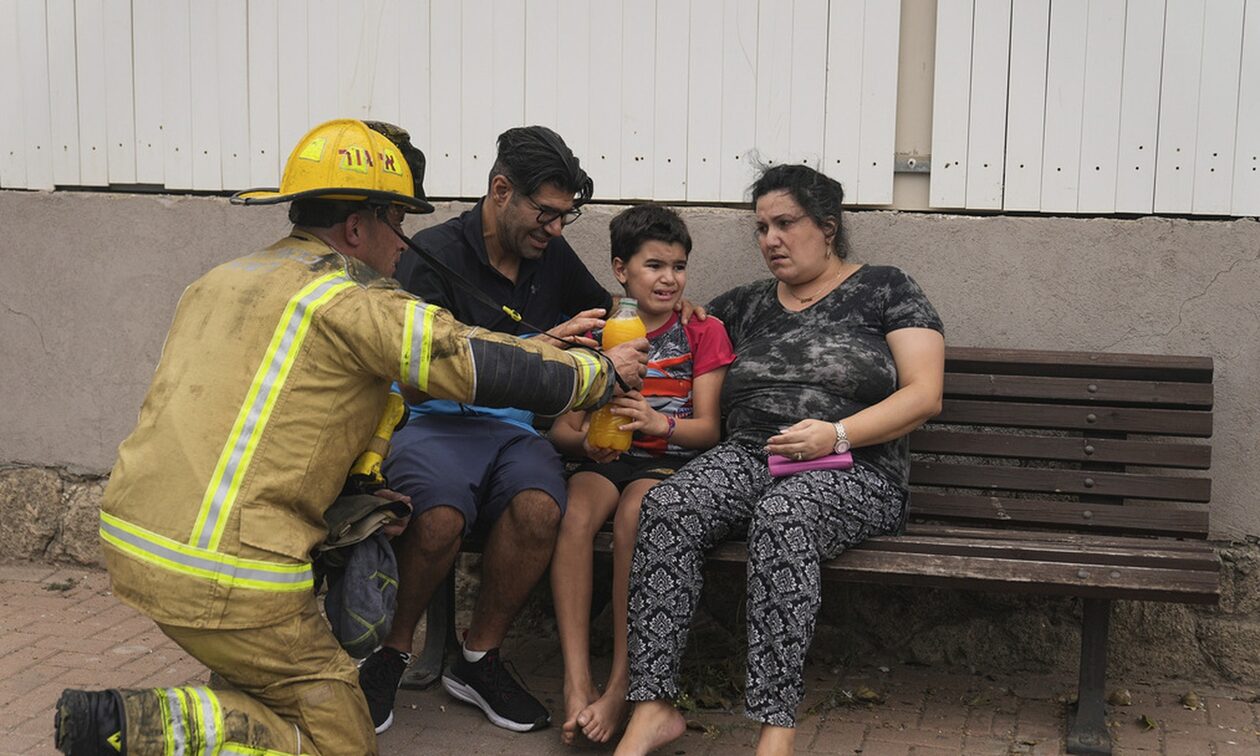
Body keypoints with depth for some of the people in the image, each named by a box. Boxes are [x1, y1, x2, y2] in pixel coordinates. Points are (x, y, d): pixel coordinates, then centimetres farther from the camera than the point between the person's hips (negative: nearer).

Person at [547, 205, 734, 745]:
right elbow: (562, 427, 10)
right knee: (575, 513, -32)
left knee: (633, 513, -35)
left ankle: (621, 684, -30)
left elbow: (708, 428, 1)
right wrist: (585, 441, -15)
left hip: (671, 461, -2)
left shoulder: (703, 332, 10)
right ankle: (577, 681, -35)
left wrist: (661, 424, -21)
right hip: (606, 460, 2)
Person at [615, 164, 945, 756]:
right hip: (747, 456, 4)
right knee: (666, 506, -28)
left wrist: (837, 433, -14)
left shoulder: (884, 290, 9)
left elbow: (924, 395, 0)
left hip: (853, 471, -4)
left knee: (781, 514, -39)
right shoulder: (745, 306, 22)